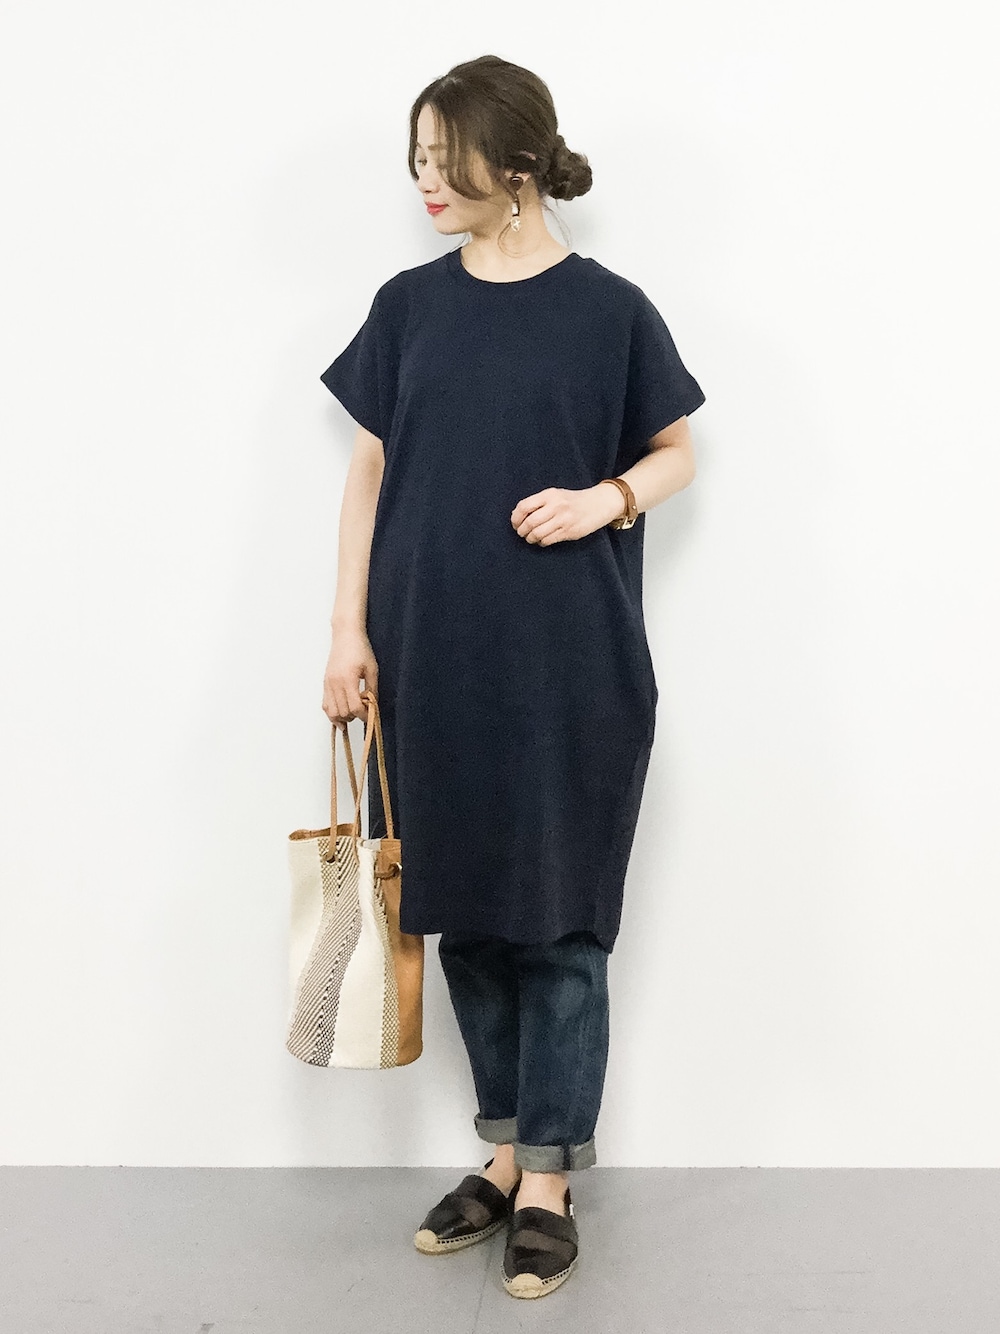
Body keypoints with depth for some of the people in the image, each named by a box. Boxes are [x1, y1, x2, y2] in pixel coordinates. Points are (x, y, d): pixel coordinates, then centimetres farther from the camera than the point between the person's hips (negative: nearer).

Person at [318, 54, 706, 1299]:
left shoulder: (608, 309, -2)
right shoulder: (408, 305, 7)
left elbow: (675, 451, 7)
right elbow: (370, 469, 8)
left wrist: (606, 499, -14)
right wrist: (350, 631, 2)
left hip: (568, 668, -3)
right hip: (433, 660, 4)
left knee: (556, 920, 3)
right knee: (462, 912, 10)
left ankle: (548, 1182, 17)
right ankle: (505, 1151, 27)